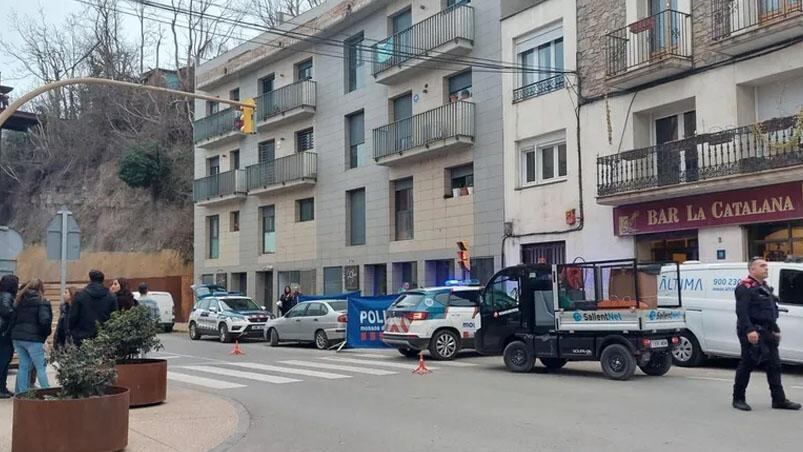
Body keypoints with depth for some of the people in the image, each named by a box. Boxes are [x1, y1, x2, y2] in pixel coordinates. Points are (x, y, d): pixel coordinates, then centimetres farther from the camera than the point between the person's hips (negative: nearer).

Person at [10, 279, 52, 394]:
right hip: (33, 338, -5)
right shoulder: (42, 302, -7)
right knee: (40, 367, -1)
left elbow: (13, 317, 12)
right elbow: (45, 320, -16)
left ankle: (21, 392, 14)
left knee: (24, 365, 13)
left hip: (17, 337, 5)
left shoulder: (19, 300, 11)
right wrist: (45, 333, 0)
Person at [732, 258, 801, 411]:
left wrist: (775, 329, 21)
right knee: (747, 364, -3)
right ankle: (738, 399, 7)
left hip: (767, 332, 9)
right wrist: (749, 330, -30)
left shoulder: (765, 287, 18)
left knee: (774, 365, 7)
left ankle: (779, 399, 12)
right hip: (752, 332, -9)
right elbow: (742, 312, -22)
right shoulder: (745, 287, -12)